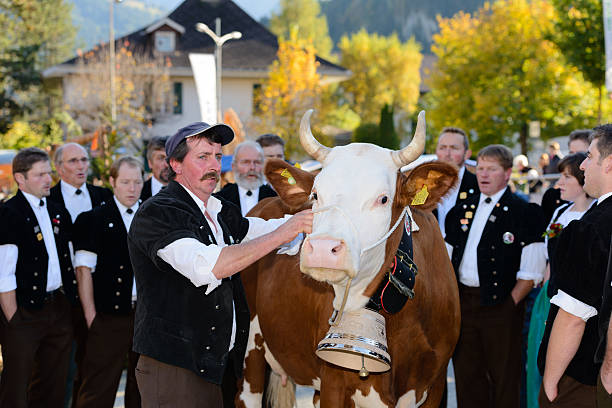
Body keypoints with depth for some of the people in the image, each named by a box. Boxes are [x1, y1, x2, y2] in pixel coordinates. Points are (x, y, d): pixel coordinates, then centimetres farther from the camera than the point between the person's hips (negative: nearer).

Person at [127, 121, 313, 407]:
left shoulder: (220, 212, 16)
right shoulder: (156, 213, -12)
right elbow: (207, 267, -27)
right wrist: (281, 233, -27)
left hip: (213, 367, 8)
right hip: (173, 363, -8)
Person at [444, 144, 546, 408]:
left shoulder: (524, 212, -4)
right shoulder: (463, 210, 13)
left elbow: (531, 272, -9)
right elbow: (447, 260, 17)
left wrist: (510, 304, -14)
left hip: (499, 306, -5)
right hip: (462, 304, 5)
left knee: (503, 379, 2)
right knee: (466, 376, 10)